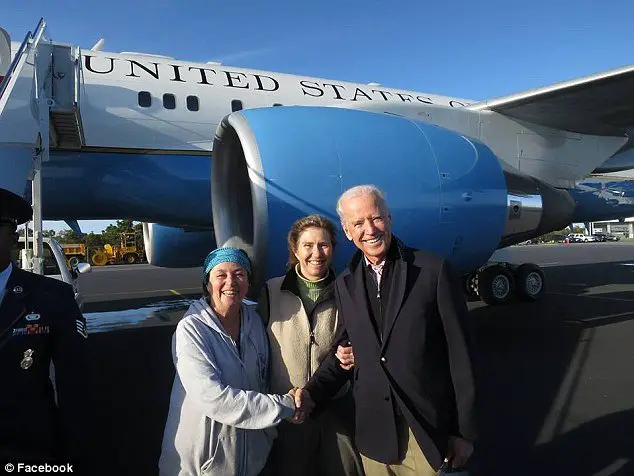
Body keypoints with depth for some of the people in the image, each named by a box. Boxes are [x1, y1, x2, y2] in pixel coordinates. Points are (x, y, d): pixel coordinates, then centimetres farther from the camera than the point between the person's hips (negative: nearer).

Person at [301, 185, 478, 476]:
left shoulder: (434, 270, -10)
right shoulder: (345, 284, 3)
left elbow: (460, 355, -8)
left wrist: (464, 432, -6)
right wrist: (312, 394, -3)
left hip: (430, 429, -3)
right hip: (373, 432, 4)